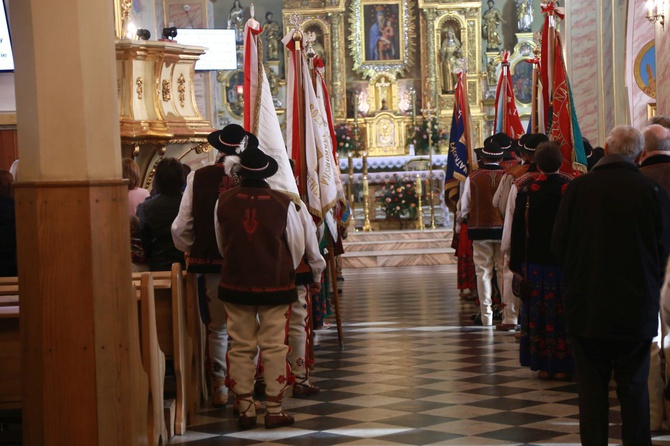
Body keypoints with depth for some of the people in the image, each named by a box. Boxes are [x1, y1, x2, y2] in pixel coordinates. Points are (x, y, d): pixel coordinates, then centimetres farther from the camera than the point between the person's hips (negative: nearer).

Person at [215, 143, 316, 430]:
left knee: (241, 347, 9)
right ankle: (274, 411, 7)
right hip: (275, 285, -2)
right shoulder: (283, 202, -12)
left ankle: (245, 410, 12)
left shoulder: (224, 201, -6)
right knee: (274, 347, 5)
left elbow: (220, 244, 9)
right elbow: (298, 245, -1)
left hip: (235, 285, 2)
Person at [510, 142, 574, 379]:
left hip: (535, 262, 1)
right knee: (565, 314, 6)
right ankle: (563, 366, 9)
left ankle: (543, 365, 11)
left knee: (538, 314, 8)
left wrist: (516, 263, 7)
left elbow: (518, 232, -2)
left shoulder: (526, 193, -6)